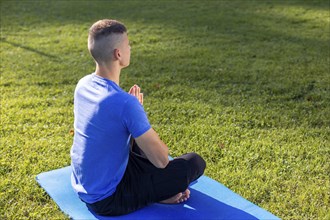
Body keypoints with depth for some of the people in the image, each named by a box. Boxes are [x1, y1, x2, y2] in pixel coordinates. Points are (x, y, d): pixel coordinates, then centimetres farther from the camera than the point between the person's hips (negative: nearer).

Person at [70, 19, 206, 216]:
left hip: (82, 186, 8)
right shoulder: (124, 103, -29)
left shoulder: (83, 85, -3)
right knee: (195, 162, -3)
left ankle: (161, 188, 15)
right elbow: (161, 160, -20)